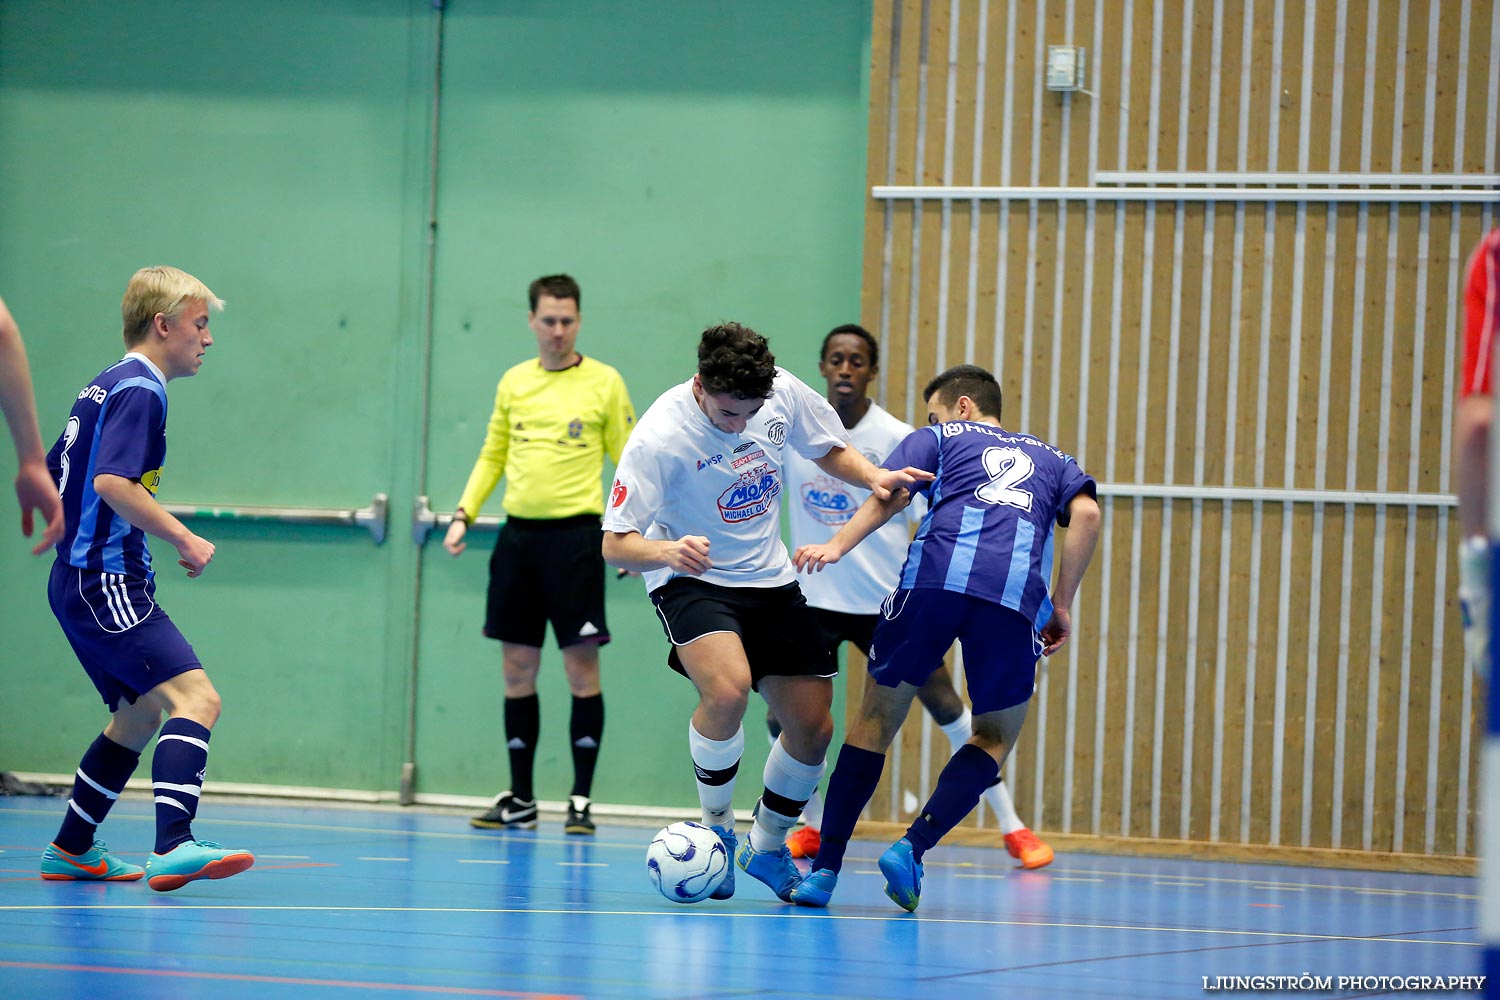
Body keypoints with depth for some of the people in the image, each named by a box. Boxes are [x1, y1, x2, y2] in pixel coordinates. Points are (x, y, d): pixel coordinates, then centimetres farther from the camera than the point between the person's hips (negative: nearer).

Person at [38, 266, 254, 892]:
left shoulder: (103, 387, 18)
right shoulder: (140, 390, -13)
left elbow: (53, 474, 25)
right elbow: (112, 481, -25)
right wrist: (185, 540, -21)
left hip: (80, 579, 11)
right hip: (106, 584, -11)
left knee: (139, 716, 22)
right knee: (196, 698, -21)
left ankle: (71, 851, 28)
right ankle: (174, 847, -35)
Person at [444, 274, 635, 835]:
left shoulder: (604, 383, 0)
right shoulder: (513, 383, 11)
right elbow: (492, 456, 19)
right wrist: (464, 513, 6)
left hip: (575, 533, -4)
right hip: (518, 535, 4)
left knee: (581, 667, -5)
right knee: (517, 668, 5)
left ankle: (581, 800, 1)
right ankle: (520, 800, 13)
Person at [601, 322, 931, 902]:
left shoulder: (783, 393, -11)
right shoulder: (658, 438, -25)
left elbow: (829, 451, 9)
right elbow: (616, 546, -24)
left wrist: (874, 478, -12)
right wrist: (668, 551, -45)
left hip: (769, 580, 5)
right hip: (692, 580, -5)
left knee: (812, 729, 2)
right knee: (727, 689, -33)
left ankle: (768, 847, 29)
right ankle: (716, 828, -8)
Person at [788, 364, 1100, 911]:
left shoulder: (937, 438, 27)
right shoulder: (1048, 457, 34)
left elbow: (890, 495, 7)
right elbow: (1086, 512, 15)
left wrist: (837, 546, -5)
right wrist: (1061, 605, 16)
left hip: (935, 575, -1)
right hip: (1015, 594, 1)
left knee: (878, 718, 12)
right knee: (995, 737, 16)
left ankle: (825, 870, 6)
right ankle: (912, 848, -5)